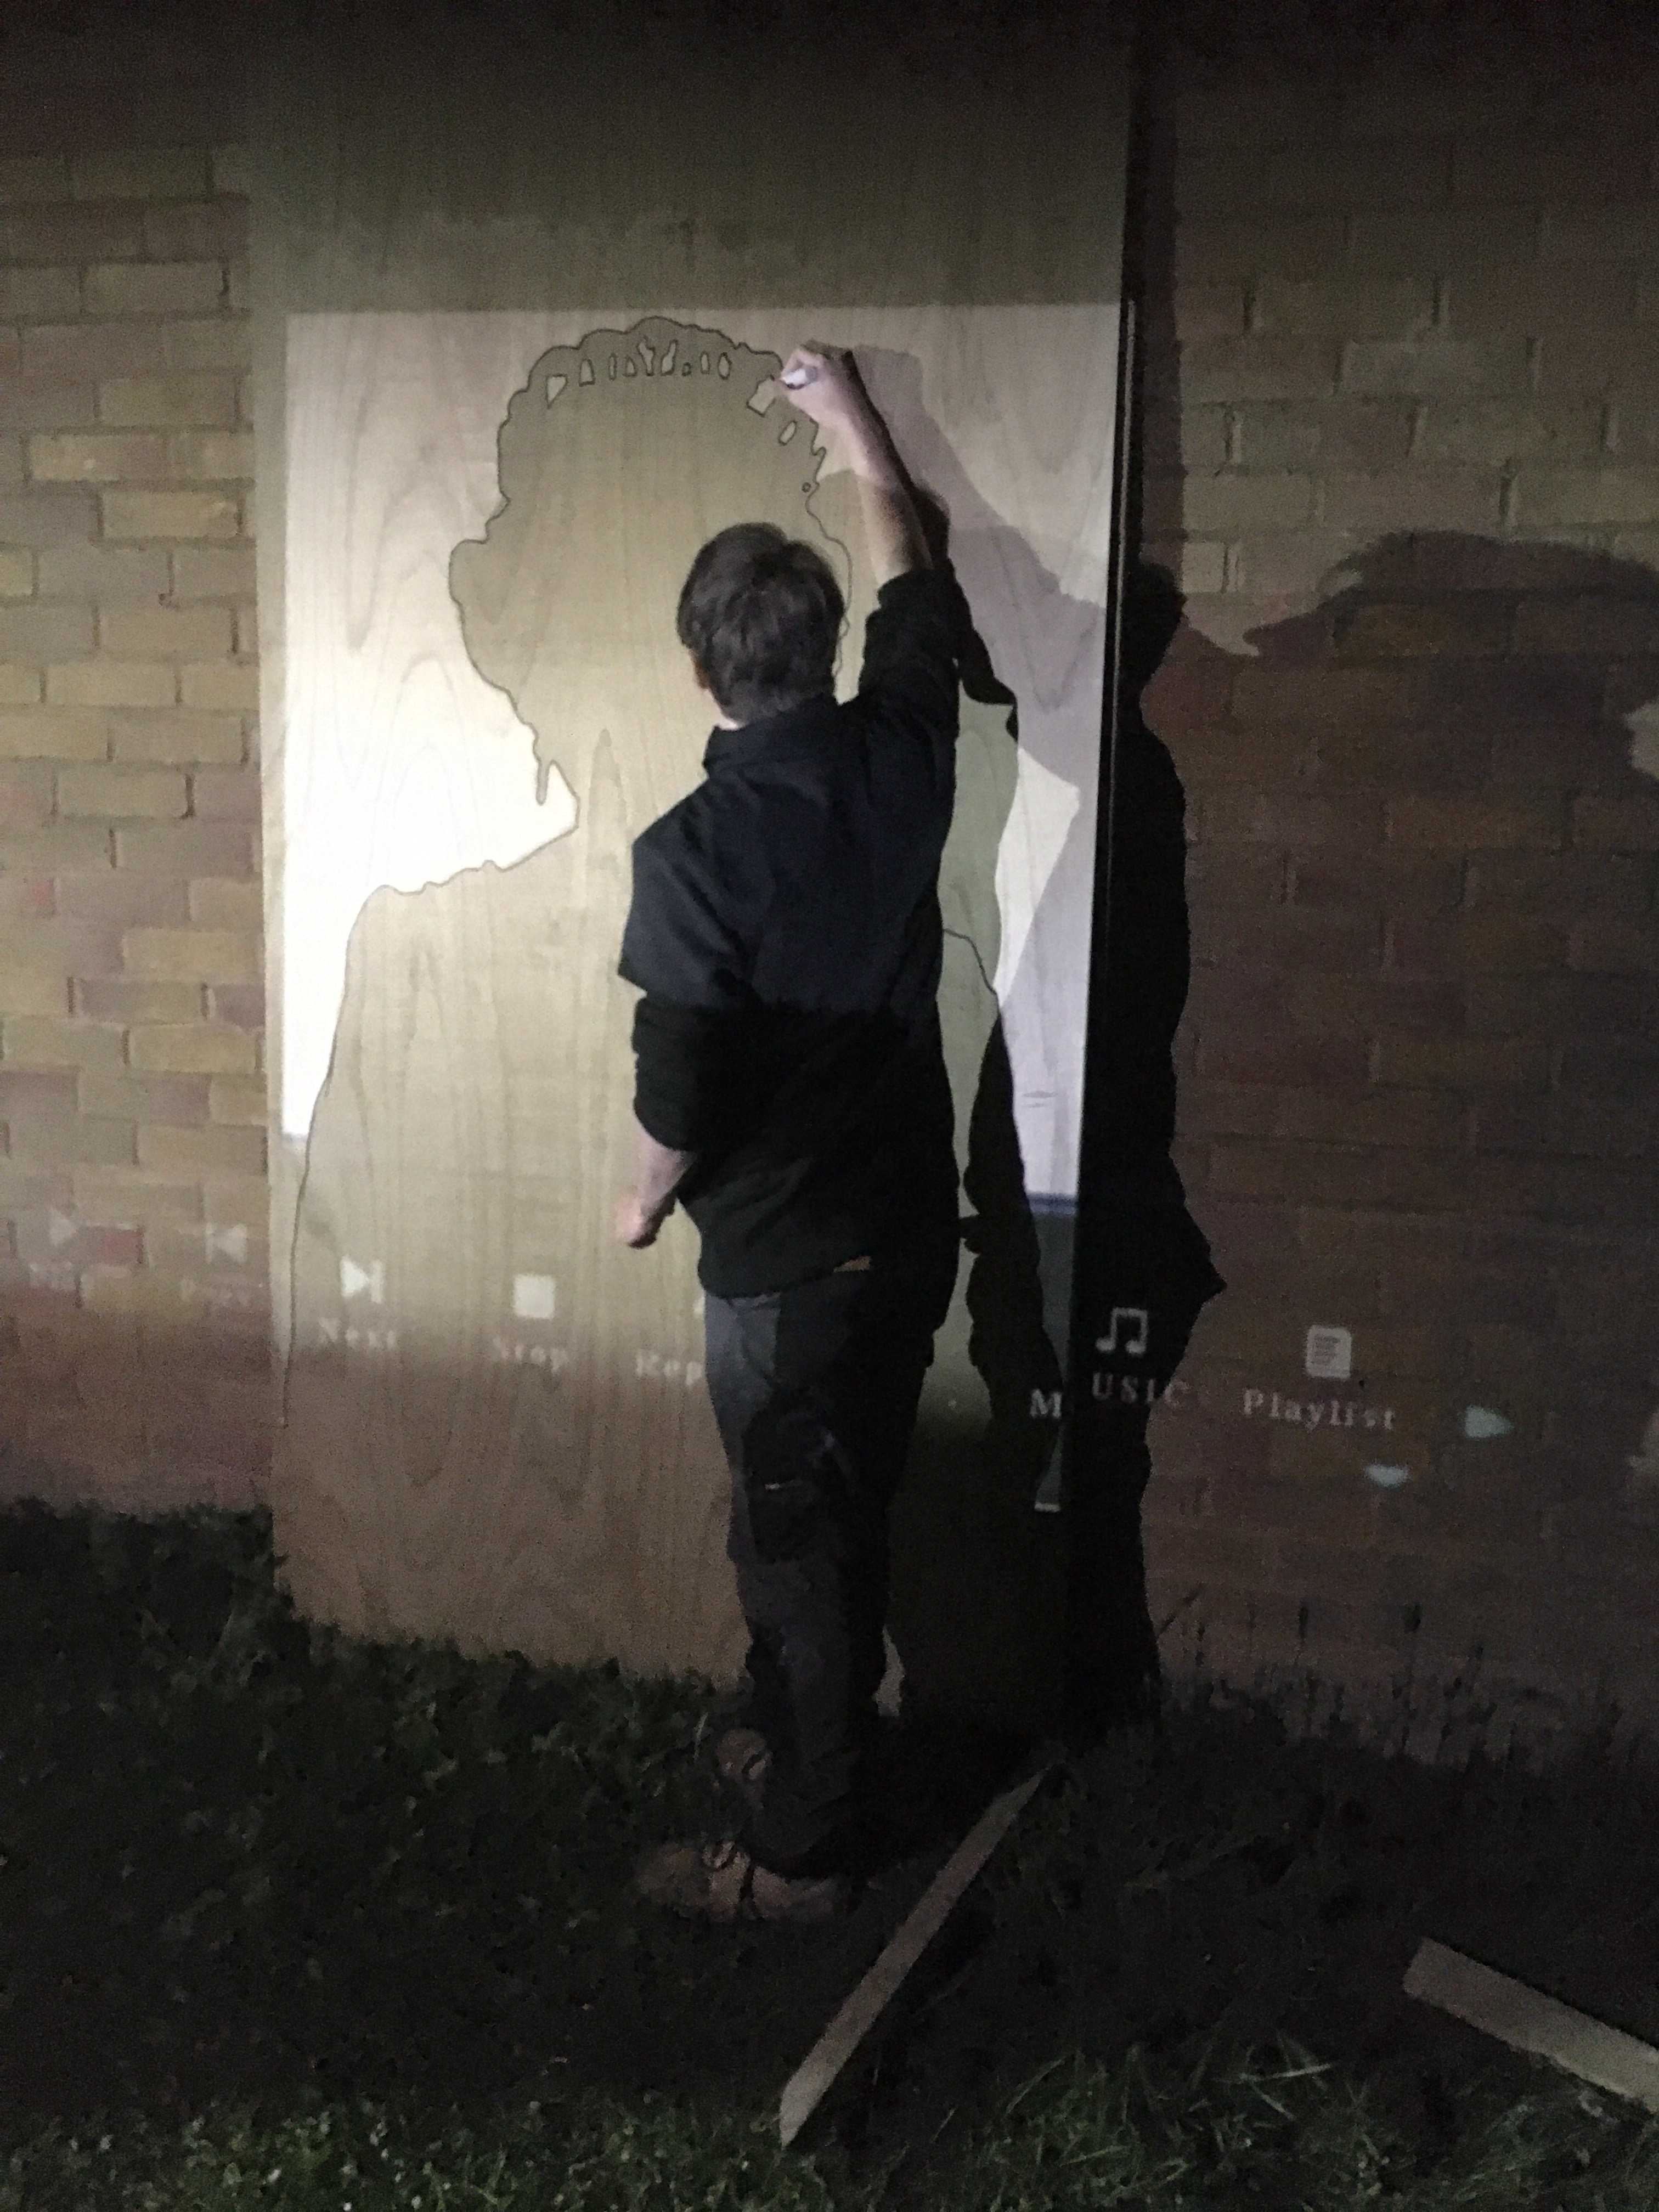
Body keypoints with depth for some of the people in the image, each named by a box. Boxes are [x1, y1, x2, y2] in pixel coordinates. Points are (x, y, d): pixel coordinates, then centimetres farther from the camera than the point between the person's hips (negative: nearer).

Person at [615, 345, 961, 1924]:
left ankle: (799, 1854, 22)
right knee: (840, 1517, 22)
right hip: (909, 1225, 7)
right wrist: (854, 424, 29)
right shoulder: (904, 754, -4)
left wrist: (648, 1199, 3)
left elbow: (681, 1090, -19)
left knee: (797, 1544, 7)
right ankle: (810, 1745, 42)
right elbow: (914, 582, 16)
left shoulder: (696, 847, -22)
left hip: (788, 1258, -7)